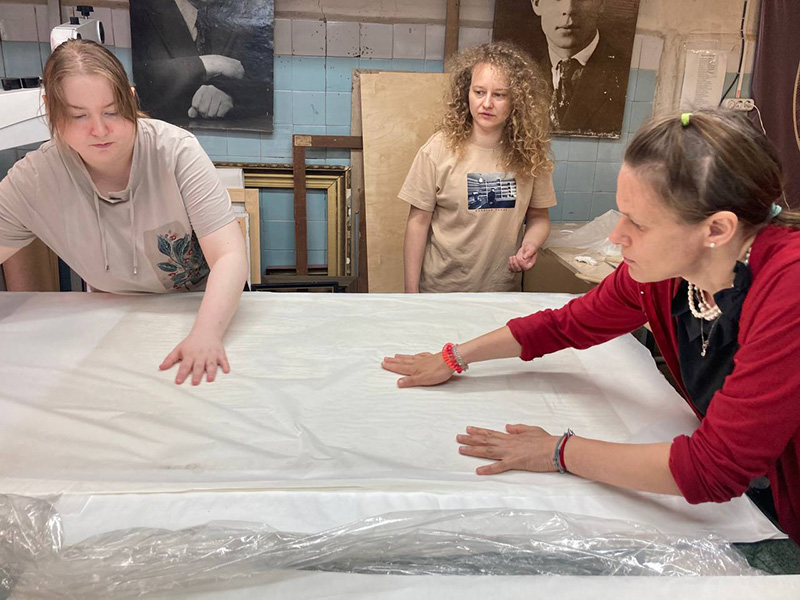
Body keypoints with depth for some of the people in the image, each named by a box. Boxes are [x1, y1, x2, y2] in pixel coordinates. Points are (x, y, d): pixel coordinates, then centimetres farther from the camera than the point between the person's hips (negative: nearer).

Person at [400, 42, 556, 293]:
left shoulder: (529, 152, -6)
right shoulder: (440, 149, -13)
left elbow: (538, 216, 6)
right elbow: (418, 222, -10)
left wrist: (530, 245, -15)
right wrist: (411, 291, -10)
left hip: (504, 286, 3)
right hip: (441, 287, -2)